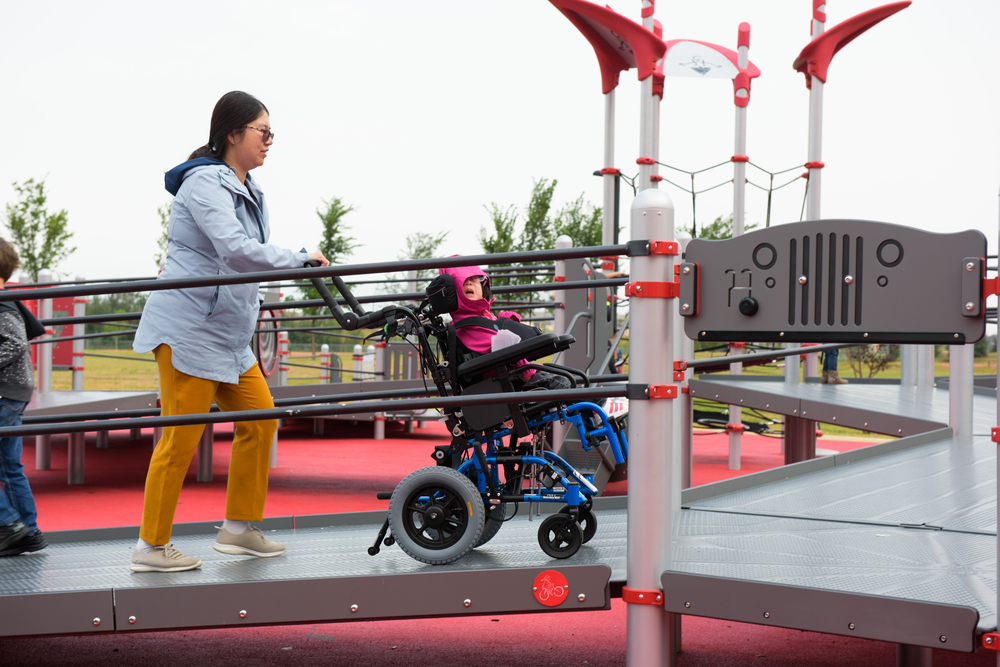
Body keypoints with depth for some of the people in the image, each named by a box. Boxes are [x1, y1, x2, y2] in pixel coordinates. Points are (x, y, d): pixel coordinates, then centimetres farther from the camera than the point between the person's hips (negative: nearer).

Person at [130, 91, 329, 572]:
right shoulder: (205, 183, -15)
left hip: (227, 332, 10)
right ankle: (151, 546, 5)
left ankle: (239, 529, 18)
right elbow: (235, 250, -29)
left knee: (260, 418, 8)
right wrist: (301, 260, -23)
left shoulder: (247, 190, 15)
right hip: (187, 328, -10)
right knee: (182, 437, -6)